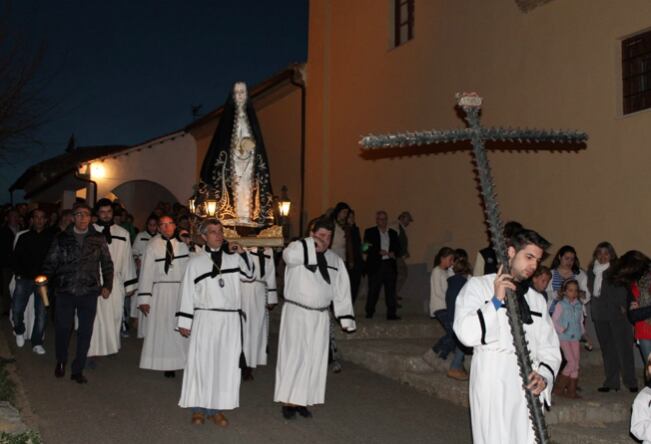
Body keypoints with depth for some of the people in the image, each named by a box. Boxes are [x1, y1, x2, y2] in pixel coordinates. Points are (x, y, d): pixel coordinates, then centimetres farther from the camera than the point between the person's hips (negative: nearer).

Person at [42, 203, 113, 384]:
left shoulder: (98, 239, 6)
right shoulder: (62, 238, 5)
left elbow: (107, 264, 11)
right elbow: (50, 262, 4)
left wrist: (107, 285, 4)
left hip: (89, 293, 1)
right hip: (65, 292, 0)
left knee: (85, 332, 3)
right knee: (62, 329, 3)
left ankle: (77, 370, 15)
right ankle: (61, 362, 30)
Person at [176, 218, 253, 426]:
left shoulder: (233, 258, 8)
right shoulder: (195, 261, 3)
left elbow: (248, 275, 15)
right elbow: (187, 292, 3)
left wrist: (242, 253, 1)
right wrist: (184, 322, 0)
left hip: (231, 320, 2)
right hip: (204, 319, -2)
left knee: (226, 364, 3)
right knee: (202, 362, 1)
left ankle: (216, 408, 12)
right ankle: (199, 408, 13)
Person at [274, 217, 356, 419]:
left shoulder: (335, 260, 9)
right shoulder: (299, 247, -5)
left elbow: (342, 290, 9)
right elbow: (290, 255, -31)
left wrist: (346, 318, 3)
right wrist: (312, 245, -21)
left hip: (320, 316, 5)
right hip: (296, 313, -5)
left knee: (314, 359, 6)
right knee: (294, 356, -5)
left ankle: (302, 400, 15)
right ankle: (288, 401, 4)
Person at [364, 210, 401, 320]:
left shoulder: (393, 233, 17)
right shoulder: (369, 232, 6)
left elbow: (398, 249, 14)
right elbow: (367, 249, -3)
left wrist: (393, 253, -7)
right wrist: (379, 252, -15)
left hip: (389, 265, 3)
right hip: (375, 265, -3)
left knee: (391, 289, -1)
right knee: (373, 290, -2)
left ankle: (391, 313, 1)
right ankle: (369, 313, 8)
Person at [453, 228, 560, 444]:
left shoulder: (537, 300, 21)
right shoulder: (478, 286, 6)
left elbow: (550, 348, 16)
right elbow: (467, 334, -7)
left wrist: (544, 374, -4)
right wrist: (496, 301, -10)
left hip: (529, 388, 5)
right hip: (492, 385, -4)